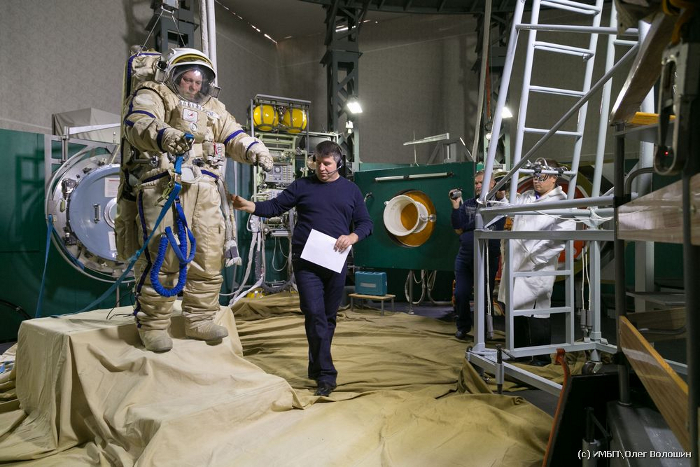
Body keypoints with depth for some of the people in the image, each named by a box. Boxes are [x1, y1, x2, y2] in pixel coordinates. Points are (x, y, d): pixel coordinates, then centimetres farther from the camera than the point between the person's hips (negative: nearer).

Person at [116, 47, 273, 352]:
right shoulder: (152, 95, 10)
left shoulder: (212, 108, 29)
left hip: (204, 190, 6)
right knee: (161, 256, -10)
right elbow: (139, 124, -10)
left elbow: (234, 137, 20)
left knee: (208, 256, 4)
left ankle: (199, 320, 15)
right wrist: (165, 135, -33)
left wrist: (256, 150, -3)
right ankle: (153, 325, 3)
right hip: (163, 184, -5)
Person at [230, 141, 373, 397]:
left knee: (328, 317, 10)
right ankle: (326, 375, -5)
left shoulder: (351, 190, 11)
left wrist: (352, 237, -9)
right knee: (315, 314, -11)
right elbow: (275, 206, 4)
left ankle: (316, 368, 27)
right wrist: (249, 206, -13)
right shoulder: (302, 186, 7)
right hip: (306, 262, -2)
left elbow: (365, 223, 11)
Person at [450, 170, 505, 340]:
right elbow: (458, 229, -1)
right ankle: (463, 326, 25)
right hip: (464, 257, 2)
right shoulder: (467, 204, 8)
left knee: (485, 295, 8)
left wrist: (502, 196, -25)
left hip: (489, 259, -2)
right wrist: (455, 206, -8)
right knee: (461, 294, 1)